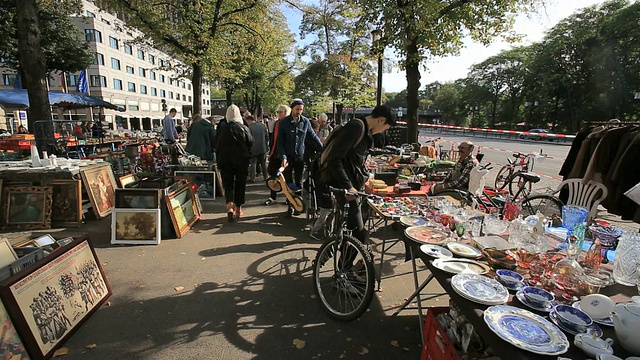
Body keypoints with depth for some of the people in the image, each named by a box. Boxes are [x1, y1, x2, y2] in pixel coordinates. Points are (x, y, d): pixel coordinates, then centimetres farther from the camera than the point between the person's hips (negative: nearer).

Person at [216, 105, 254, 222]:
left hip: (226, 161, 0)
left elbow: (217, 146, 2)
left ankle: (230, 205, -16)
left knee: (228, 185, 6)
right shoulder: (244, 128, -7)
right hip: (242, 162, 0)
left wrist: (219, 161, 12)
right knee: (240, 185, 12)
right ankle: (238, 209, 18)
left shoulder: (222, 128, -5)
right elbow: (251, 143, 0)